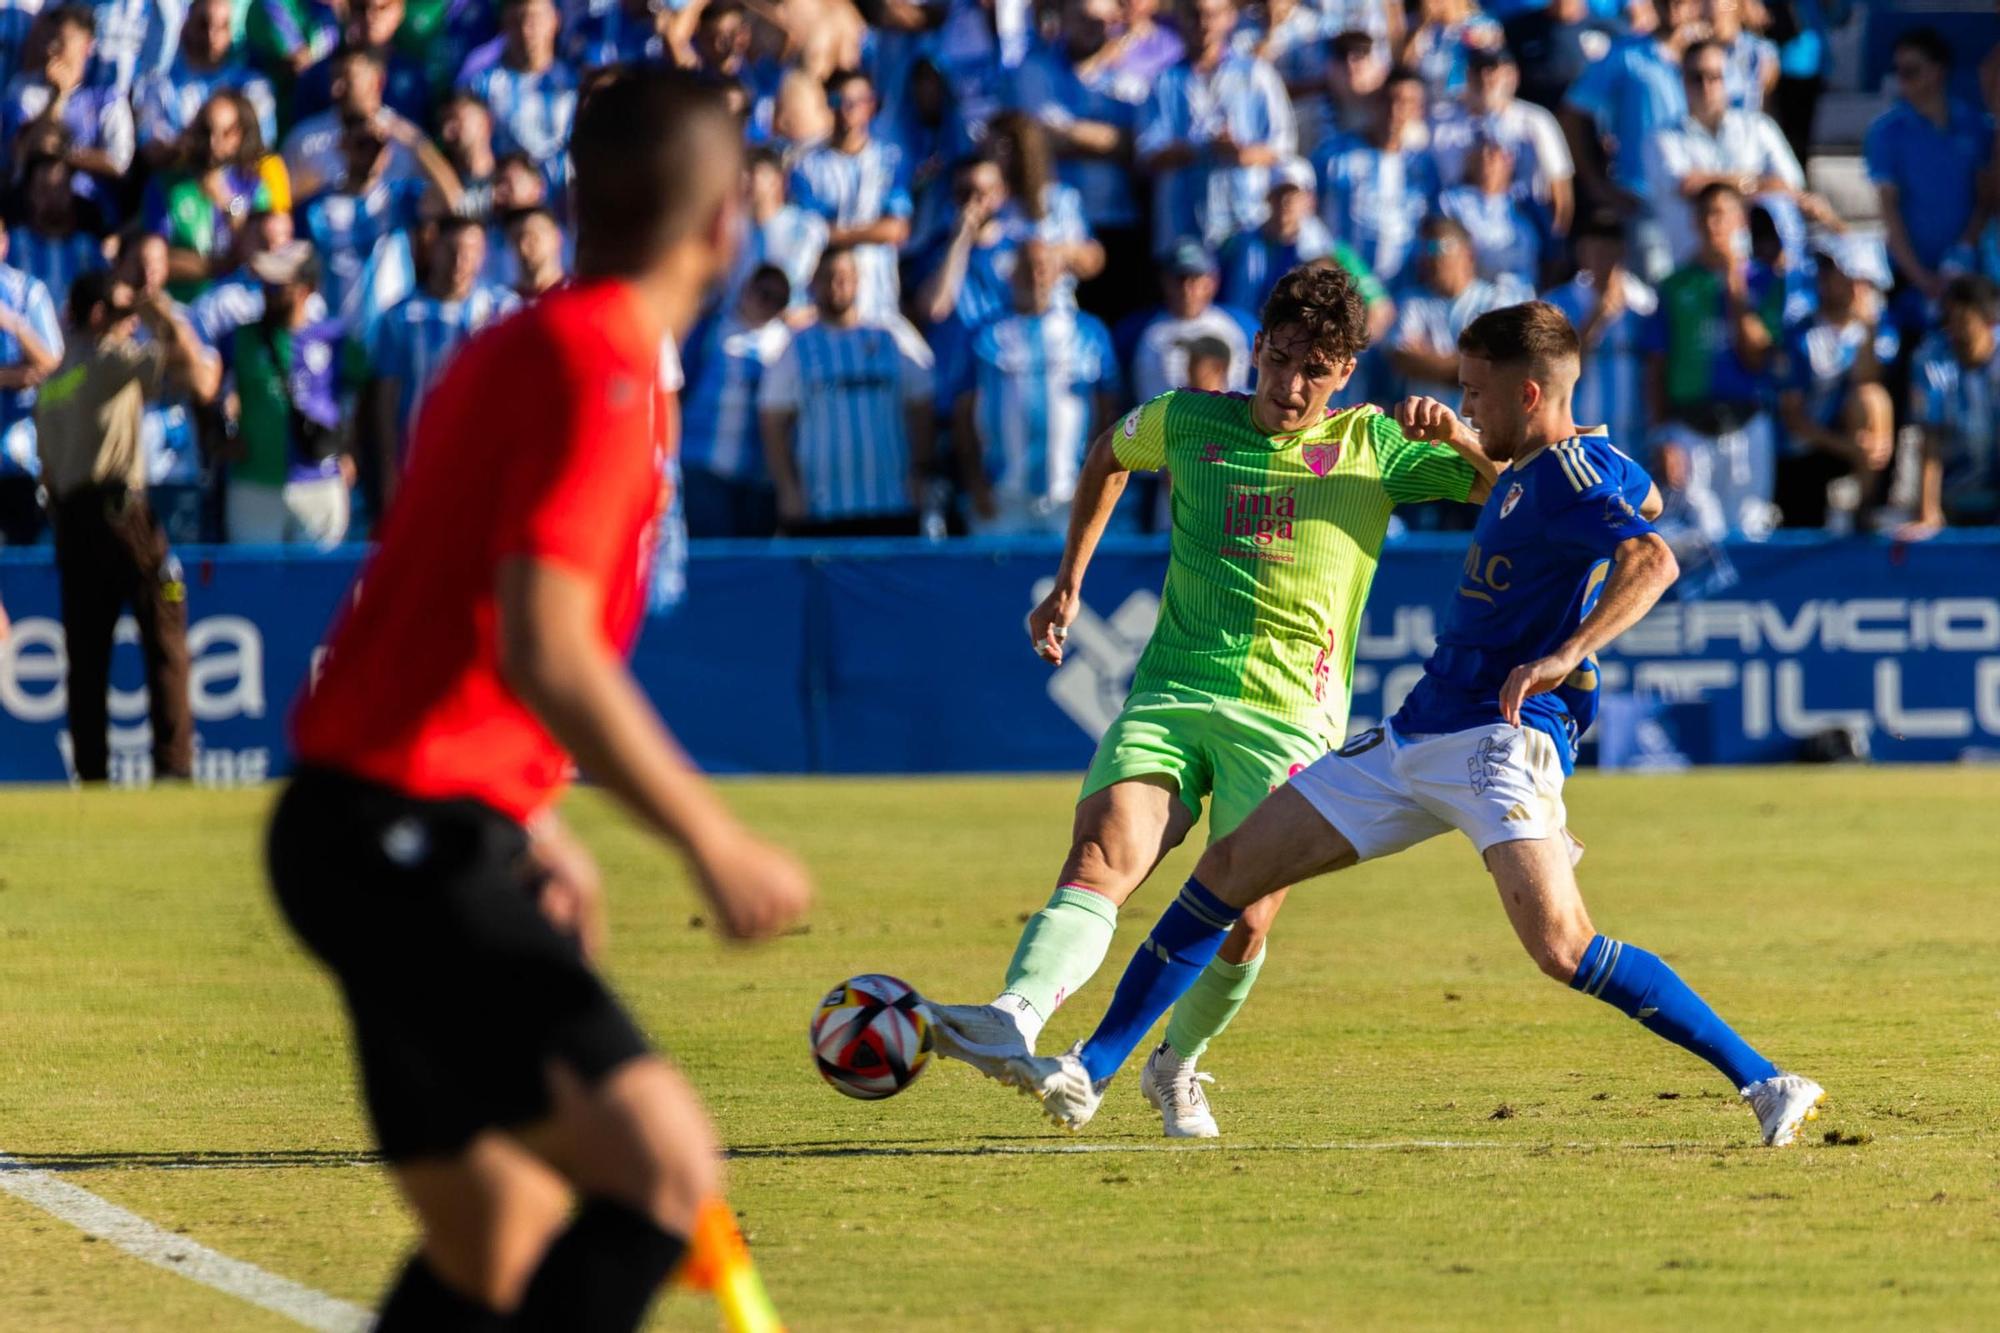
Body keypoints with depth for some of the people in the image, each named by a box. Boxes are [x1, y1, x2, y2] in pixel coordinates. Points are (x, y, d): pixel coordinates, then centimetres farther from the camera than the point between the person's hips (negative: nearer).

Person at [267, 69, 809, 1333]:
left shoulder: (525, 349, 16)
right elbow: (544, 652, -24)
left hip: (401, 840, 10)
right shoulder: (602, 370, -14)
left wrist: (537, 828, 30)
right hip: (411, 840, -10)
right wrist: (716, 843, -20)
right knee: (664, 1167, -18)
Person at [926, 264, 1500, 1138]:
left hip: (1289, 714, -1)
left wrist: (1459, 439, -17)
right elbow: (1110, 455, 33)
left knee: (1242, 927, -7)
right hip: (1170, 694, 1)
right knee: (1101, 859, -23)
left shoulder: (1374, 447, 6)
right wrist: (1068, 583, 28)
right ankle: (1014, 1020, -45)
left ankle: (1177, 1067, 22)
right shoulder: (1190, 423, 11)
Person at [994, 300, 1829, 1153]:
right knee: (1231, 869, 8)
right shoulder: (1525, 473, 15)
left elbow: (1653, 560, -31)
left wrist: (1563, 655, -41)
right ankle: (1090, 1073, 15)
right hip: (1417, 733, 10)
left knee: (1561, 947, -27)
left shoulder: (1572, 475, -13)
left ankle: (1764, 1084, -17)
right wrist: (1454, 438, 27)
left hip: (1501, 740, -10)